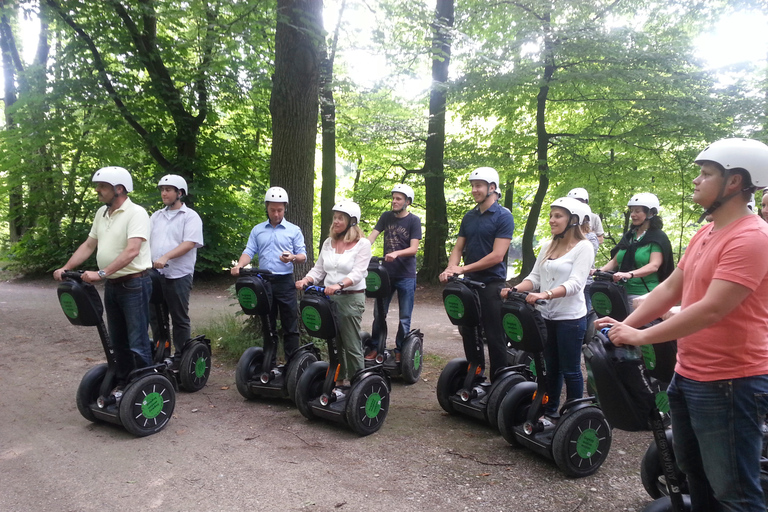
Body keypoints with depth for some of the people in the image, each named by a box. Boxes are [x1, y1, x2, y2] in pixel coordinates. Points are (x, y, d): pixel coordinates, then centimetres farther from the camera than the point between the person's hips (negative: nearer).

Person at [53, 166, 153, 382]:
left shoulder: (136, 213, -15)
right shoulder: (101, 213, 11)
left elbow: (132, 251, -26)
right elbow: (89, 245, 18)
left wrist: (101, 273, -32)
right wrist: (66, 268, 7)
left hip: (134, 284, -8)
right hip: (111, 285, 8)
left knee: (137, 342, -3)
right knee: (117, 340, 16)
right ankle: (122, 383, 29)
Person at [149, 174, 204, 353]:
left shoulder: (190, 216, -1)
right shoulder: (156, 216, 17)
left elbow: (189, 243, -14)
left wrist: (165, 257, -25)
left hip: (178, 275, -5)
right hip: (155, 273, 6)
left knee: (180, 319, 3)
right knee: (155, 317, 11)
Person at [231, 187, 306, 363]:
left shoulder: (294, 230, 3)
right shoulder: (257, 230, 10)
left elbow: (303, 256, 1)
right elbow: (249, 252, 4)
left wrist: (293, 258, -21)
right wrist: (239, 265, -16)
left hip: (285, 282, -2)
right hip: (264, 281, 3)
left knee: (290, 326, 0)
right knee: (267, 325, 11)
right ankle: (269, 362, 21)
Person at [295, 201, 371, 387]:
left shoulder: (362, 244, -6)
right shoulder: (328, 243, 12)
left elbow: (358, 273, -18)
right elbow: (318, 269, 10)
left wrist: (339, 285, -35)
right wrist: (306, 281, -10)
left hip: (351, 298, -6)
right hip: (329, 297, 6)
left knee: (351, 345, -2)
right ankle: (339, 380, 25)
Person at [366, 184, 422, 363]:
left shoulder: (414, 220, -5)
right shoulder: (386, 217, 7)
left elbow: (413, 248, -13)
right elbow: (372, 236, -2)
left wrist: (396, 253, -31)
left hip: (406, 276, -3)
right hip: (386, 273, 3)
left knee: (405, 317, 4)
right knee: (379, 313, 6)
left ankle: (400, 350, 16)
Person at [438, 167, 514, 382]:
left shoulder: (503, 217, -8)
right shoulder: (469, 217, 11)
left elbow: (497, 256, -16)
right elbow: (458, 248, 11)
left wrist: (464, 268, -18)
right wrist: (450, 269, -10)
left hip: (492, 283, -6)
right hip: (469, 283, 6)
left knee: (494, 337, 1)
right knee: (468, 333, 12)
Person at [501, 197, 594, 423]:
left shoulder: (584, 247, -8)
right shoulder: (547, 246, 12)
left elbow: (575, 284, -20)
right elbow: (534, 277, 9)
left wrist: (545, 294, -34)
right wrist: (515, 289, -11)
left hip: (570, 317, -6)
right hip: (546, 315, 6)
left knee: (570, 370, 5)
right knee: (550, 367, 16)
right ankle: (550, 412, 29)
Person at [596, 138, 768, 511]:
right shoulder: (704, 234, 11)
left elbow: (711, 310, -27)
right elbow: (670, 289, 11)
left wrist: (641, 336, -21)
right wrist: (626, 324, 0)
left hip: (730, 383, -9)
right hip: (688, 375, 9)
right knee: (695, 473, 24)